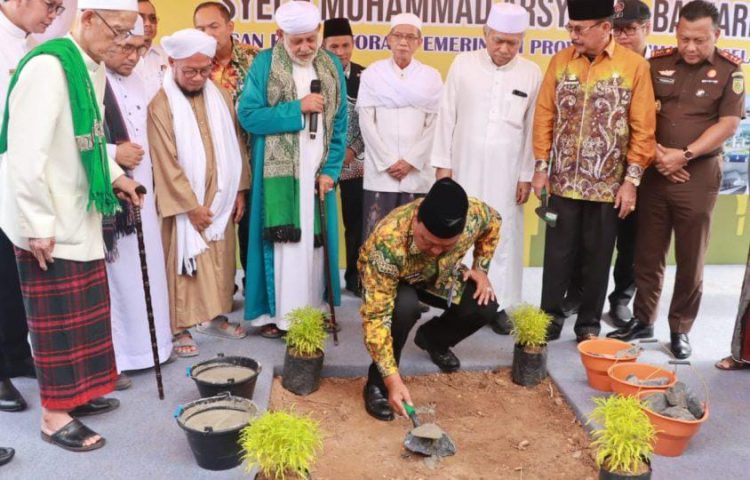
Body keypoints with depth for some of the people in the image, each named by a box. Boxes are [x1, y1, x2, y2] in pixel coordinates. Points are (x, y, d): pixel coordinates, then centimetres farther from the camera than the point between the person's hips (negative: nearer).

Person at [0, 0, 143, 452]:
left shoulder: (94, 69, 7)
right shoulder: (47, 66, -20)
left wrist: (115, 175, 7)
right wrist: (37, 223, -20)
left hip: (79, 213, 8)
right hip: (48, 219, -8)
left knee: (85, 309, 15)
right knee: (58, 315, 2)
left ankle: (74, 391, 31)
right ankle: (55, 413, 17)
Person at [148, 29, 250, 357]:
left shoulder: (220, 97, 3)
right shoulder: (160, 106, -13)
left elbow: (235, 146, 9)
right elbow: (166, 163, -14)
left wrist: (239, 190, 6)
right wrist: (191, 206, -14)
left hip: (221, 199, 5)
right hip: (185, 204, -5)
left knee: (220, 261, 14)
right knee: (184, 264, 3)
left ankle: (215, 315, 29)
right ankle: (180, 327, 15)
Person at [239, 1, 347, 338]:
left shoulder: (332, 67, 8)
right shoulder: (265, 64, -2)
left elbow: (339, 125, 6)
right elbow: (248, 116, -9)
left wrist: (331, 170, -4)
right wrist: (297, 108, -15)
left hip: (317, 171, 3)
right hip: (279, 171, -3)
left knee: (314, 241, 7)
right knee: (282, 242, -3)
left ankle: (313, 310, 17)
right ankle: (276, 312, 6)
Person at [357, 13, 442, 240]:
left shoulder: (431, 77, 7)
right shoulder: (372, 74, 6)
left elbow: (435, 125, 2)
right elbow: (366, 122, 0)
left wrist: (411, 161, -8)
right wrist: (388, 162, -7)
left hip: (418, 172, 1)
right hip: (380, 171, 0)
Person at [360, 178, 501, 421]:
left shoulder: (474, 213, -33)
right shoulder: (388, 243, -44)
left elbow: (493, 222, -5)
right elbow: (375, 316, -41)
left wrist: (481, 268, -11)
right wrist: (392, 379, -44)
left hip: (438, 275, 4)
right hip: (391, 279, -4)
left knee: (484, 307, -15)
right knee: (405, 306, -37)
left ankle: (432, 339, 16)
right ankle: (377, 383, -12)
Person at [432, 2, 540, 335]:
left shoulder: (532, 74, -1)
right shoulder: (463, 64, 0)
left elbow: (533, 128, 2)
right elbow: (447, 116, 2)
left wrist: (527, 175, 1)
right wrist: (443, 163, -1)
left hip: (507, 173, 0)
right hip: (464, 167, 0)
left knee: (504, 238, 5)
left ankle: (498, 304, 16)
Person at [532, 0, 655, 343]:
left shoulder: (635, 66, -4)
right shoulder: (560, 61, 3)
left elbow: (643, 128, -5)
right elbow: (544, 115, 5)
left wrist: (632, 179, -8)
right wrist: (541, 166, 1)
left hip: (607, 184, -1)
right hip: (563, 181, 2)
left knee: (598, 257, 9)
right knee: (558, 254, 8)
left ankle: (589, 324, 24)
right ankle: (551, 317, 23)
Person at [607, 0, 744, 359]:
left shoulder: (729, 70, -1)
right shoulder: (657, 64, 4)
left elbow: (728, 124, -7)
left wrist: (684, 155, -15)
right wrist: (656, 153, -10)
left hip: (699, 175, -2)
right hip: (654, 172, 2)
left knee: (691, 259, 6)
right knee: (648, 254, 8)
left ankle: (680, 329, 19)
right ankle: (642, 320, 22)